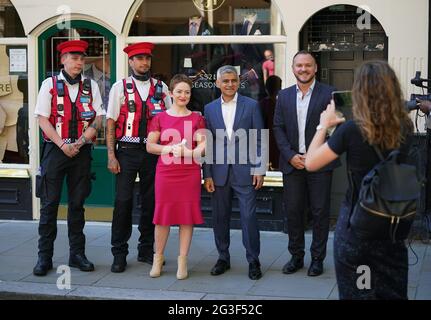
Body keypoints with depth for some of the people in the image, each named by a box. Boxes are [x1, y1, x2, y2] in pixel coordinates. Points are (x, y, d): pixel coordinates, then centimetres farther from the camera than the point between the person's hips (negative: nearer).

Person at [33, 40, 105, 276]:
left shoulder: (91, 86, 8)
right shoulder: (50, 84, 1)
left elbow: (99, 117, 3)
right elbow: (43, 119, -5)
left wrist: (82, 140, -12)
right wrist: (63, 145, -13)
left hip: (82, 151, 3)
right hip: (55, 149, -2)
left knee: (77, 203, 9)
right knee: (50, 203, -1)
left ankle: (77, 254, 17)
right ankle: (44, 256, 6)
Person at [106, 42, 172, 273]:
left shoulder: (161, 88, 9)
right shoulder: (120, 87, 2)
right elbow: (110, 123, -1)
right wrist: (111, 156, -8)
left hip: (153, 152, 3)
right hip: (127, 151, -3)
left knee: (150, 201, 9)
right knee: (123, 201, -5)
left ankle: (146, 250, 21)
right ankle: (119, 254, 5)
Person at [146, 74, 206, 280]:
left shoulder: (197, 119, 6)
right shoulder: (160, 118, 6)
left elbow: (203, 145, -1)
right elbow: (150, 146, 1)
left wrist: (190, 152, -21)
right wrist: (170, 149, -14)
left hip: (190, 173, 0)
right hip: (165, 173, 0)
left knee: (187, 215, 2)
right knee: (163, 215, 5)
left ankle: (182, 261, 12)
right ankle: (158, 258, 20)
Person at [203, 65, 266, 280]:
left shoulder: (251, 106, 2)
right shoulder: (210, 109, 8)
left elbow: (259, 140, 2)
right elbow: (207, 143, 7)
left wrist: (259, 169, -4)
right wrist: (207, 175, 2)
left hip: (245, 171, -2)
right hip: (219, 172, 2)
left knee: (249, 216, -4)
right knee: (220, 218, 8)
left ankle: (253, 261, 8)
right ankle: (223, 258, 22)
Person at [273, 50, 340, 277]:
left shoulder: (328, 94, -3)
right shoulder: (284, 96, 8)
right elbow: (278, 128, 6)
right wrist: (290, 156, -7)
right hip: (292, 163, 3)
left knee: (320, 212, 3)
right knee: (293, 211, 8)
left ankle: (317, 258, 14)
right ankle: (296, 256, 20)